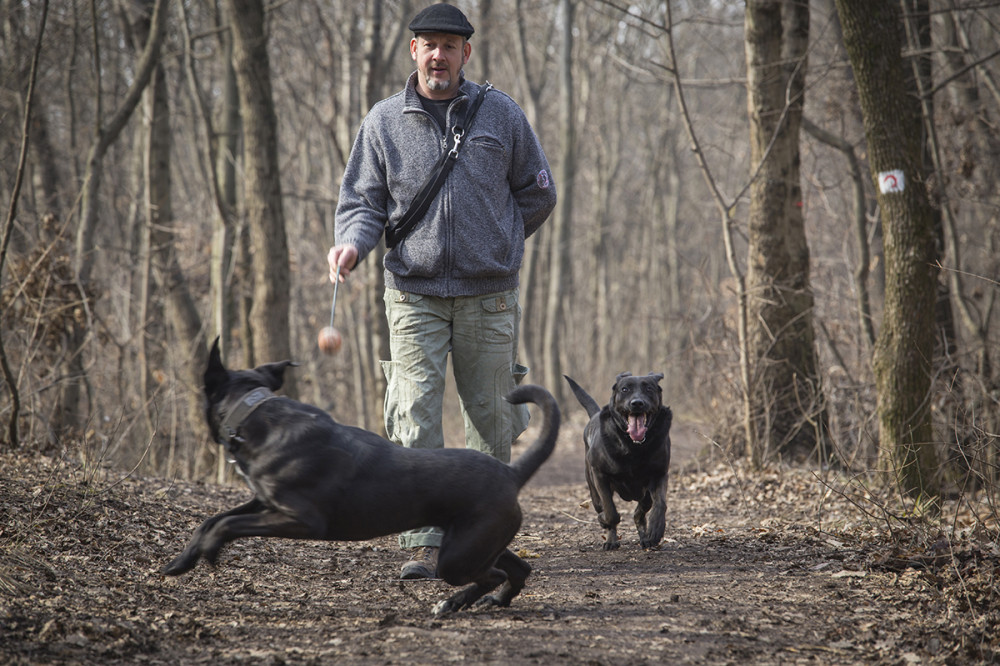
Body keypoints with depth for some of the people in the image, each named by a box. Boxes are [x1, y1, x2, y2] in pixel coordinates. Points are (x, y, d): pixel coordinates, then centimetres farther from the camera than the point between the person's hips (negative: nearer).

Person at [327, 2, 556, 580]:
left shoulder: (501, 113, 4)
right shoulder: (384, 121, 4)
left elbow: (538, 193, 14)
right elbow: (364, 200, 6)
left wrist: (495, 244, 11)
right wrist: (352, 243, -14)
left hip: (489, 294, 1)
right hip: (415, 294, 0)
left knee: (489, 415, 7)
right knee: (415, 420, -10)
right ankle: (423, 543, -9)